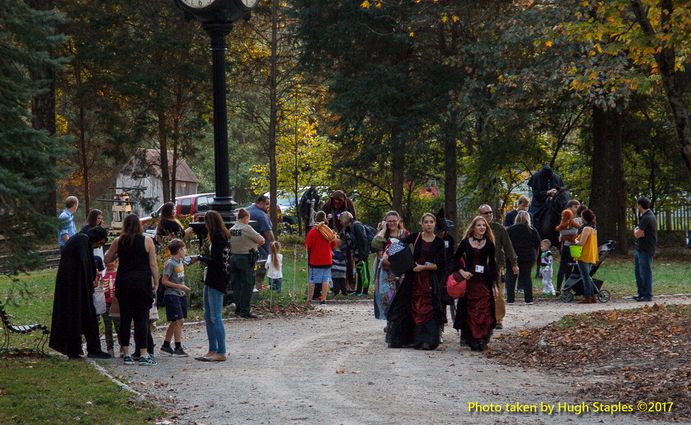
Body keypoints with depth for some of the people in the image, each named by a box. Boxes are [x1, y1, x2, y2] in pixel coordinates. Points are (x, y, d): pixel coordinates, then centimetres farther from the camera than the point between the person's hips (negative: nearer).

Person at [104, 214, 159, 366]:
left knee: (125, 317, 7)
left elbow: (107, 259, 12)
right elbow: (153, 265, -2)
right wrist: (155, 283, 6)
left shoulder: (118, 241, 3)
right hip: (142, 282, -2)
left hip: (123, 283, 2)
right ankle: (143, 354, -6)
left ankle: (126, 354, 9)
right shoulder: (147, 241, -2)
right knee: (142, 317, -1)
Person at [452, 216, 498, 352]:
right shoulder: (465, 242, 4)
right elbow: (455, 259, 10)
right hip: (469, 281, 0)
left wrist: (495, 283, 5)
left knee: (484, 312, -4)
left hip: (484, 281, 0)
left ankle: (482, 340, 2)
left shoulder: (489, 244, 7)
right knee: (470, 312, 0)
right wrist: (461, 271, -7)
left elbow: (493, 264, 9)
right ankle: (471, 339, 6)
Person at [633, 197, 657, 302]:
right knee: (638, 271, 16)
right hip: (640, 249, 11)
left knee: (645, 272, -5)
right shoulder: (643, 215, 15)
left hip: (646, 250, -11)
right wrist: (638, 231, -8)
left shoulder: (647, 218, -18)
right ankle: (641, 293, 24)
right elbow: (637, 233, 14)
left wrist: (636, 231, 2)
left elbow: (637, 234, -19)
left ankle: (648, 295, -1)